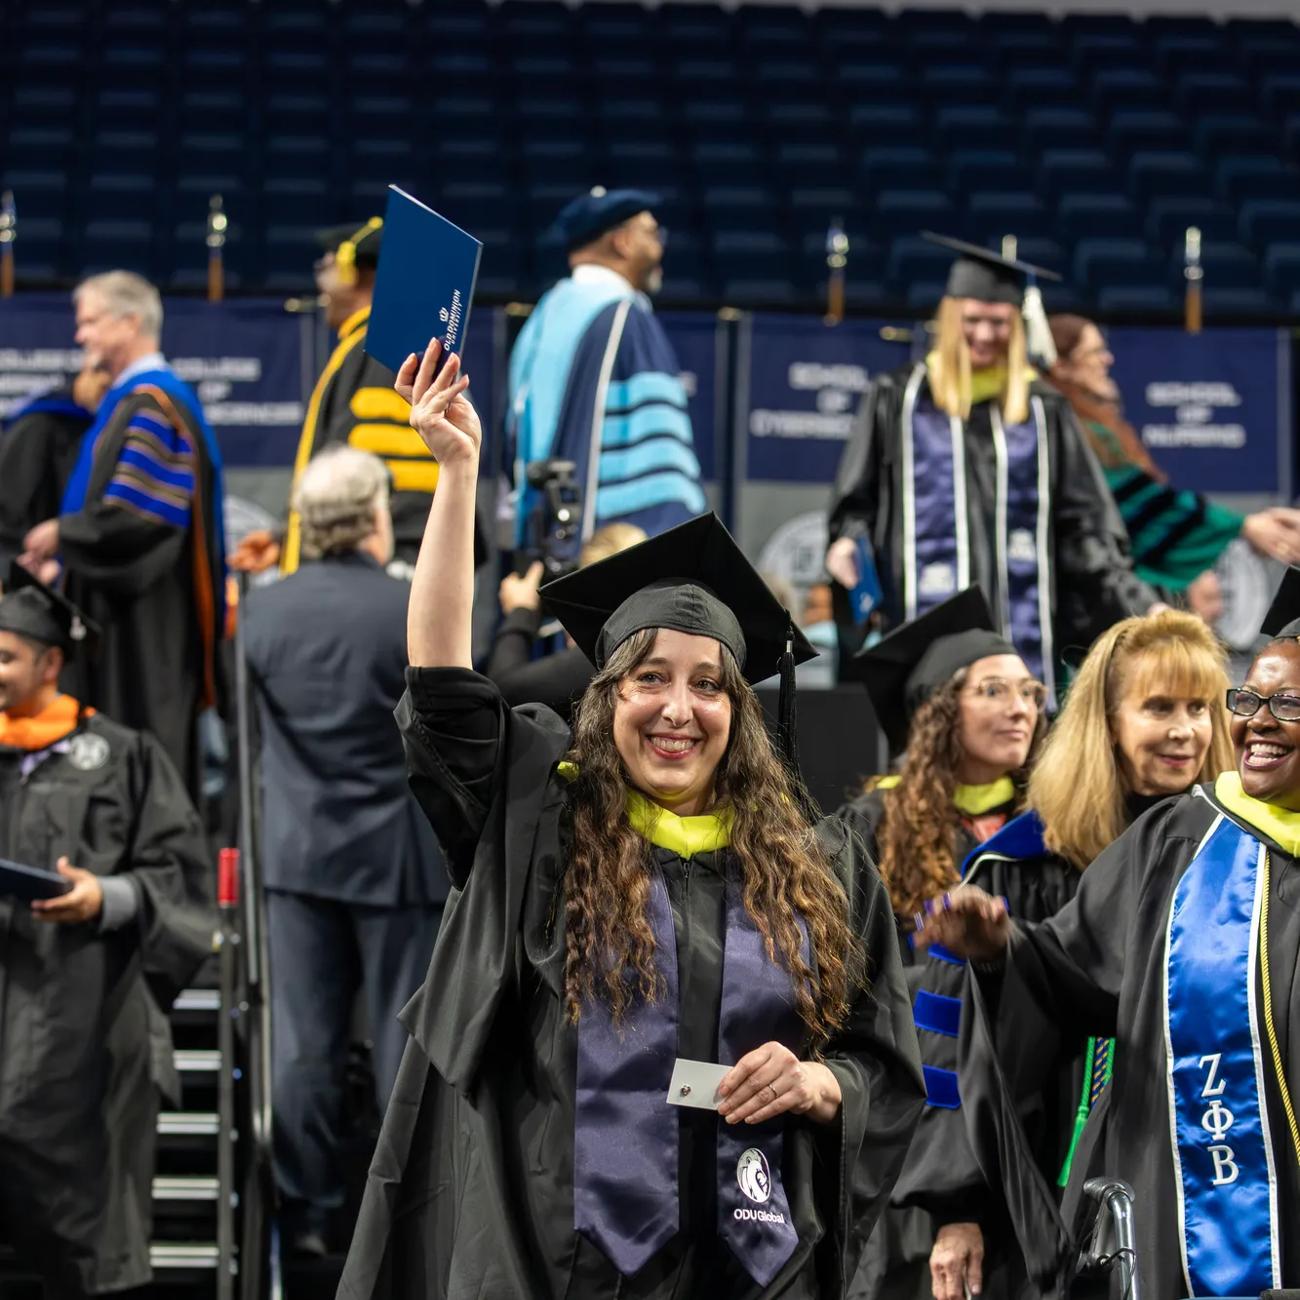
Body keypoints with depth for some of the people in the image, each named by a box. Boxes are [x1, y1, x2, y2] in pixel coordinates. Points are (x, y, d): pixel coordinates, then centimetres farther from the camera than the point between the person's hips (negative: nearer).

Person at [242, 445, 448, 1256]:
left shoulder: (263, 611, -2)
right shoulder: (416, 611, -17)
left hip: (299, 852, 4)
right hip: (397, 854, -3)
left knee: (304, 1039, 9)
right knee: (406, 1037, 6)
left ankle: (308, 1212, 13)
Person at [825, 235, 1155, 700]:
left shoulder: (1042, 410, 12)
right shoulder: (898, 400, 8)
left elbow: (1082, 523, 11)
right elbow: (857, 503, 10)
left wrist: (1140, 606, 2)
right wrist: (849, 541, -12)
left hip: (1022, 631, 2)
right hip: (928, 626, -1)